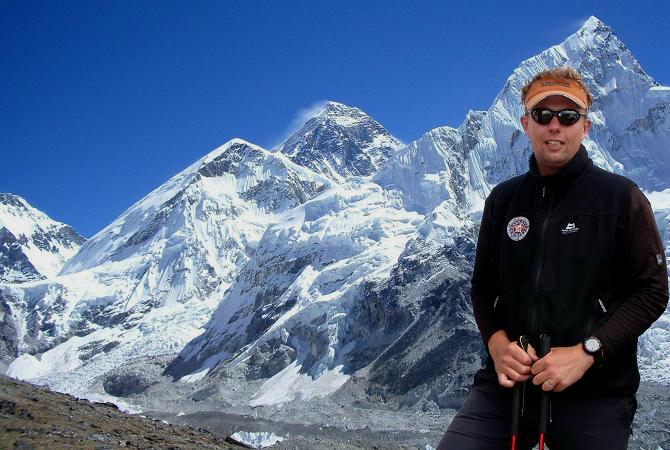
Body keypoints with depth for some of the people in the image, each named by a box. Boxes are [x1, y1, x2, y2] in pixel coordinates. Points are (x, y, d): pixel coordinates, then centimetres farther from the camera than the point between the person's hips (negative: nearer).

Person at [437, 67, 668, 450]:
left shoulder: (622, 198, -1)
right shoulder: (503, 199, 10)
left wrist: (585, 353, -15)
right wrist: (497, 342, -4)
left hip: (595, 393, -2)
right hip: (508, 383, 3)